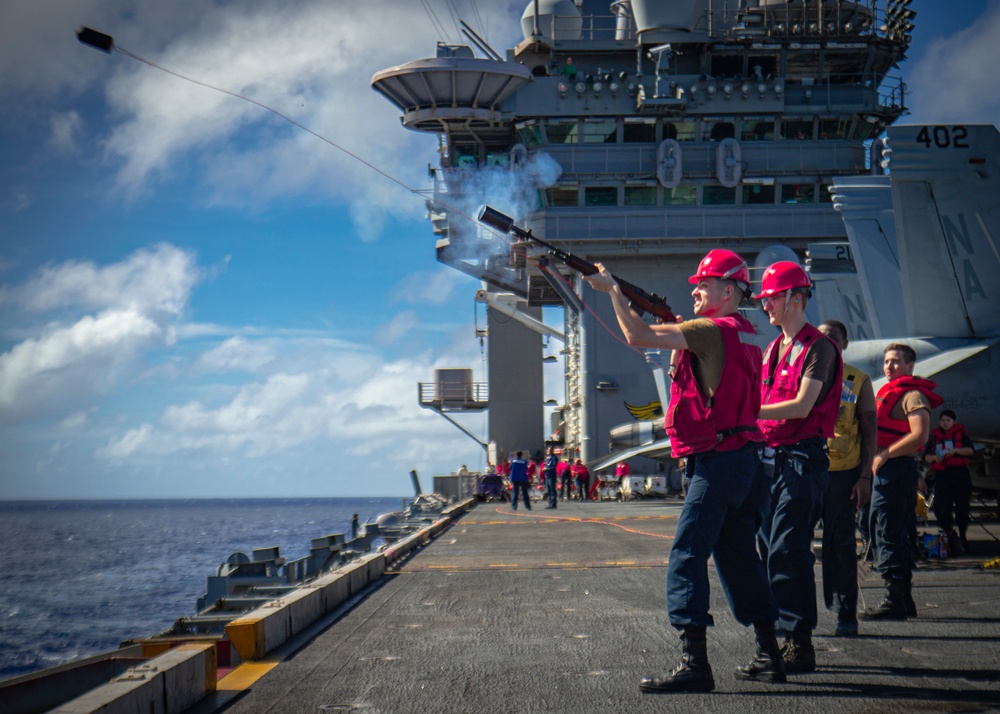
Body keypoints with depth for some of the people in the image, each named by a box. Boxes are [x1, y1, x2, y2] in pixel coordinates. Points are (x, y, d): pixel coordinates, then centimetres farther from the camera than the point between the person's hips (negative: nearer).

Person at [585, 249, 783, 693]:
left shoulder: (713, 331, -12)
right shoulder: (744, 335, 16)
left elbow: (638, 337, -16)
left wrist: (612, 290, -5)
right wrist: (674, 326, 19)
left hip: (717, 461, -10)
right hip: (744, 460, 10)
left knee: (687, 557, -10)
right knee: (738, 557, 15)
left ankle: (694, 664, -13)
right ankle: (769, 657, 21)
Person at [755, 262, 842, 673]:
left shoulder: (819, 348, -6)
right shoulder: (772, 350, 20)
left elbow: (801, 406, -17)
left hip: (802, 457, -9)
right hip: (770, 455, 9)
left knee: (787, 552, -13)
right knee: (771, 551, 8)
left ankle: (800, 645, -10)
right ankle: (777, 642, 15)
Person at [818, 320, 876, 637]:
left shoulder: (859, 381, 7)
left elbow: (869, 431, 5)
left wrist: (865, 476, -5)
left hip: (844, 472, -1)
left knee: (841, 543, 0)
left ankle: (846, 614, 6)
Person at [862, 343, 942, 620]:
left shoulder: (913, 395, -9)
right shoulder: (890, 393, 22)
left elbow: (920, 435, -21)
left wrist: (884, 454, -18)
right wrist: (877, 458, 14)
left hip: (897, 468, -10)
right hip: (887, 470, 10)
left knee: (888, 532, -11)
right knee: (896, 534, 13)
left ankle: (895, 600, -10)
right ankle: (904, 599, 19)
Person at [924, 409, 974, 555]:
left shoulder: (960, 434, 9)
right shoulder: (935, 437, 18)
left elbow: (971, 450, -5)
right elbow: (926, 456, 14)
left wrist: (955, 450, -19)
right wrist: (934, 457, -7)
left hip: (959, 473, -2)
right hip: (941, 475, 3)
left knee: (962, 507, 1)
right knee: (941, 508, -7)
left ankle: (963, 536, 12)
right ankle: (951, 537, -5)